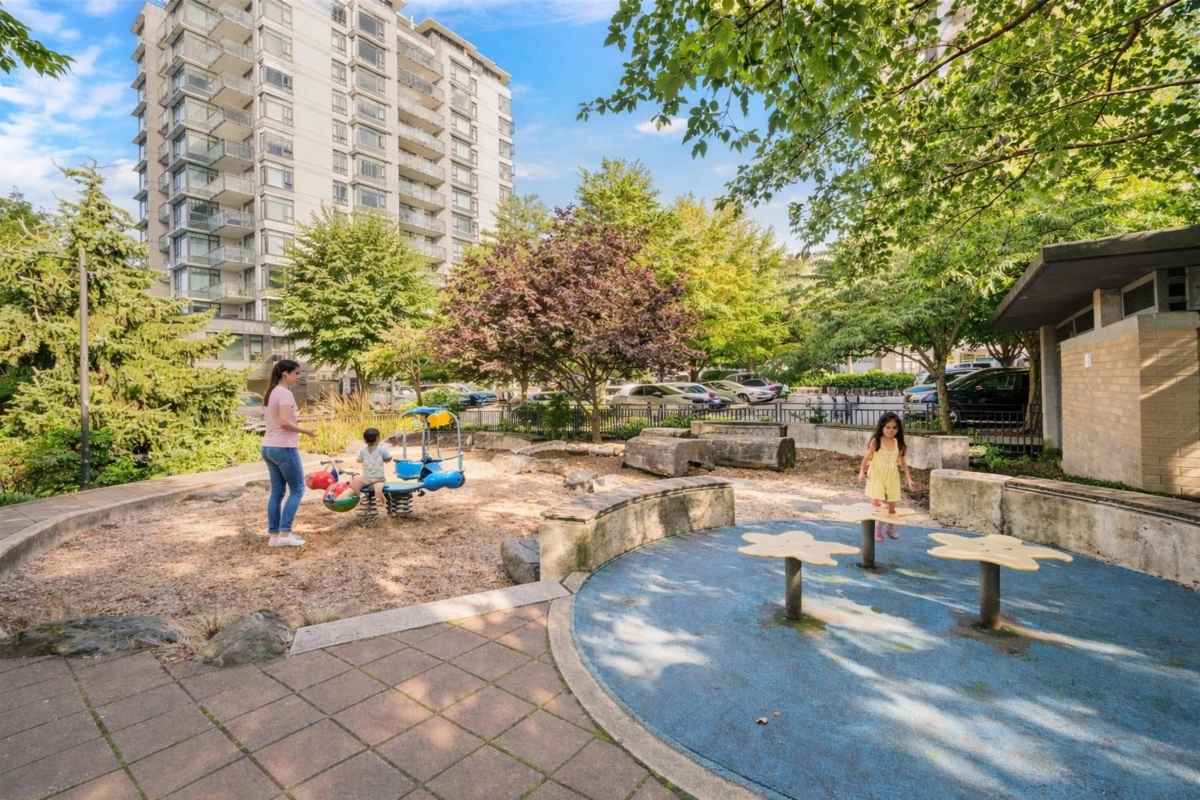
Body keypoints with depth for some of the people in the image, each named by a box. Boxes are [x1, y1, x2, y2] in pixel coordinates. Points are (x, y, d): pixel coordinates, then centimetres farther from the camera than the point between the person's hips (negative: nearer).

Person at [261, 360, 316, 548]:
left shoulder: (273, 392, 16)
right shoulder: (285, 394, -13)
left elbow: (277, 421, 17)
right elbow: (285, 422, -23)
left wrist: (299, 431, 11)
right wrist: (306, 431, -13)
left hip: (269, 447, 9)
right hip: (283, 448, -9)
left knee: (277, 492, 11)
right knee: (297, 489, 0)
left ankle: (274, 535, 14)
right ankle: (284, 534, -1)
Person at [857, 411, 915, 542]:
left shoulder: (898, 443, 1)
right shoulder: (876, 441, -10)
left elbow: (902, 461, 8)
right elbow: (867, 457, -6)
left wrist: (908, 477, 7)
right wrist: (862, 471, -10)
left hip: (892, 476, 4)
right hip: (877, 475, -4)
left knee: (892, 504, 11)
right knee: (876, 502, -8)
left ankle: (891, 528, 30)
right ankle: (877, 530, 2)